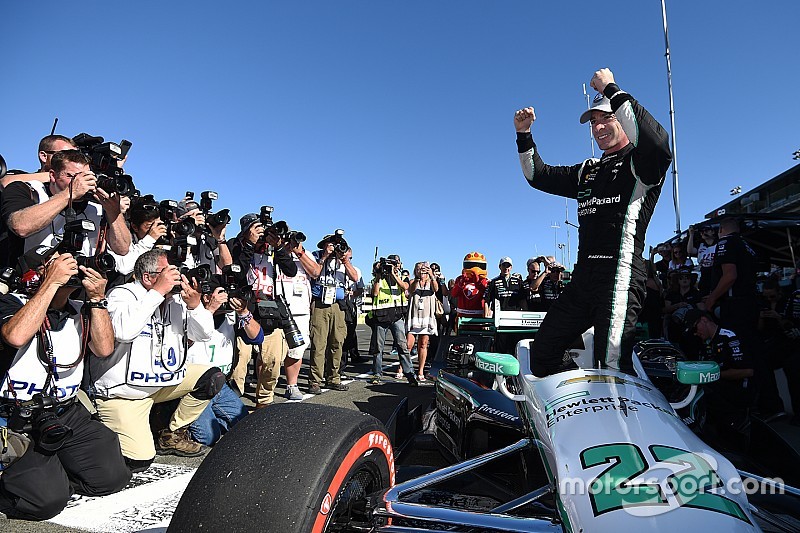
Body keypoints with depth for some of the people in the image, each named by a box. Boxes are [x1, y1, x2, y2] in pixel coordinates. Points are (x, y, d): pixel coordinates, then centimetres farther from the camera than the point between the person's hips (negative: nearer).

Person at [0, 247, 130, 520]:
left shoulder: (79, 312, 9)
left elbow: (104, 348, -4)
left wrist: (96, 298, -10)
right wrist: (51, 282, -24)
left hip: (69, 415, 5)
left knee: (112, 476, -5)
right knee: (46, 499, -17)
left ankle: (52, 472, 19)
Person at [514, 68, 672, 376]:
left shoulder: (640, 164, 2)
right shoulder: (587, 171, 23)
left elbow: (658, 143, -22)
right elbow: (538, 175, 27)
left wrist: (612, 90, -16)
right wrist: (523, 134, 14)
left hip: (619, 275, -7)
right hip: (583, 275, 8)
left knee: (612, 365, -17)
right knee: (542, 352, 10)